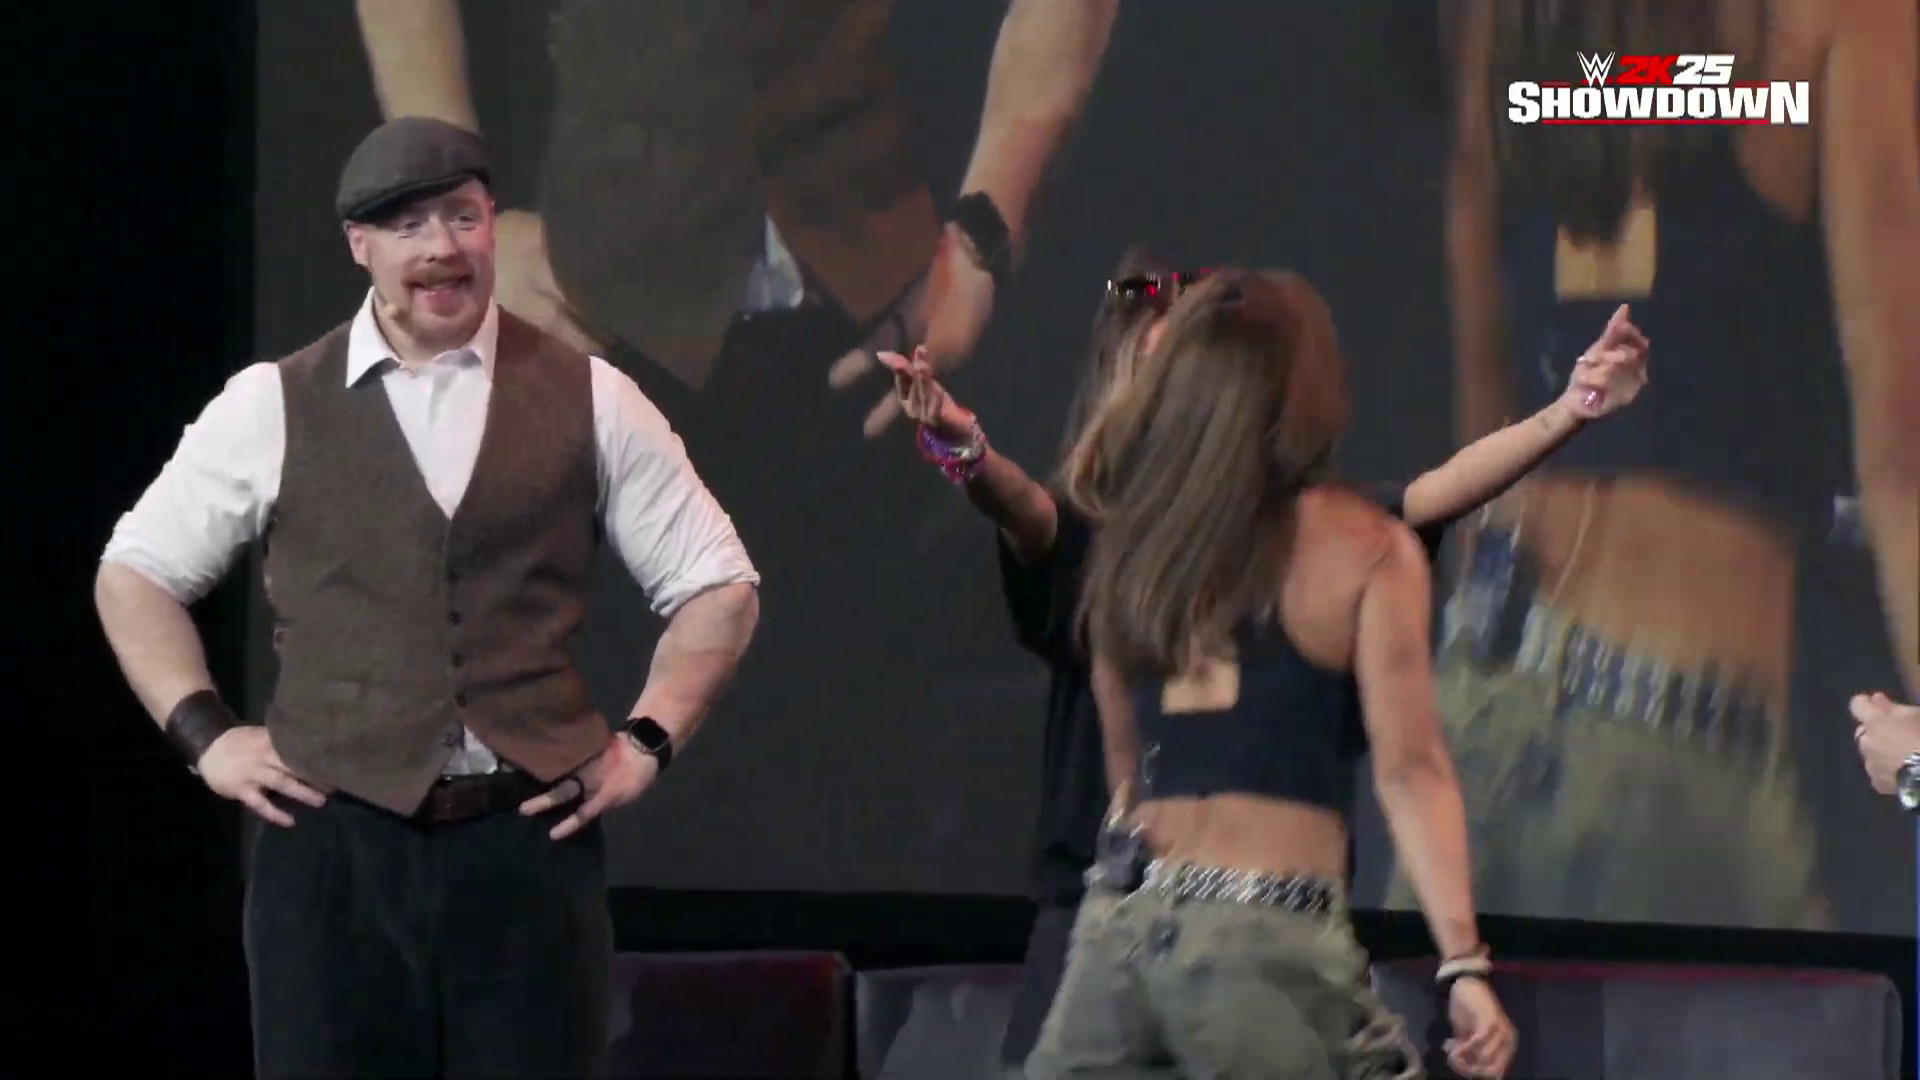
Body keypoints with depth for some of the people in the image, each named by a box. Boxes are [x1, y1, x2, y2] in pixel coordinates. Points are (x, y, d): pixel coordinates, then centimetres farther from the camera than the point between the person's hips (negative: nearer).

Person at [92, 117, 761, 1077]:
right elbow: (136, 572, 16)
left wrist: (647, 741, 4)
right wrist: (205, 737, 5)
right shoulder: (273, 407, 6)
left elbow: (717, 584, 15)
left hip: (531, 841, 0)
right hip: (332, 844, 0)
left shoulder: (589, 400, 7)